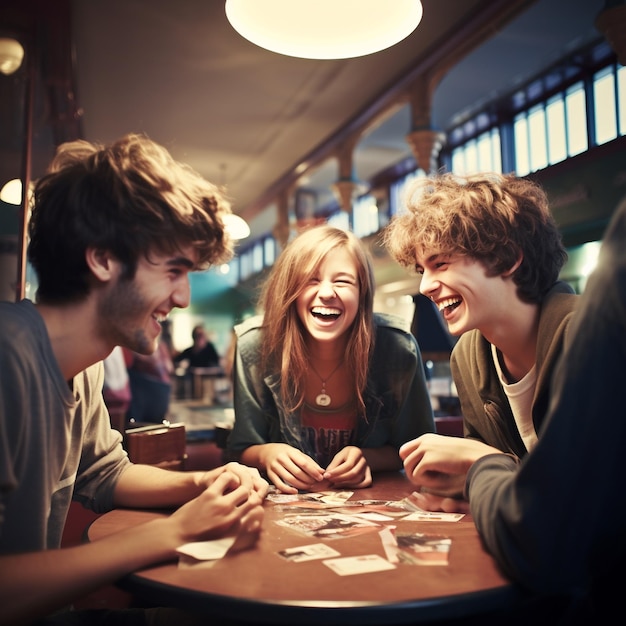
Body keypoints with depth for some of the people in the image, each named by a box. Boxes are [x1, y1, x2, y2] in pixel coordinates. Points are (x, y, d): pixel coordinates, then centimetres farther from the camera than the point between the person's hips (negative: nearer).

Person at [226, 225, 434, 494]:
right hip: (286, 498, -1)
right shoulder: (255, 345, -17)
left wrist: (367, 458, -21)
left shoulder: (399, 347, -17)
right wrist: (266, 454, -25)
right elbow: (242, 448, -4)